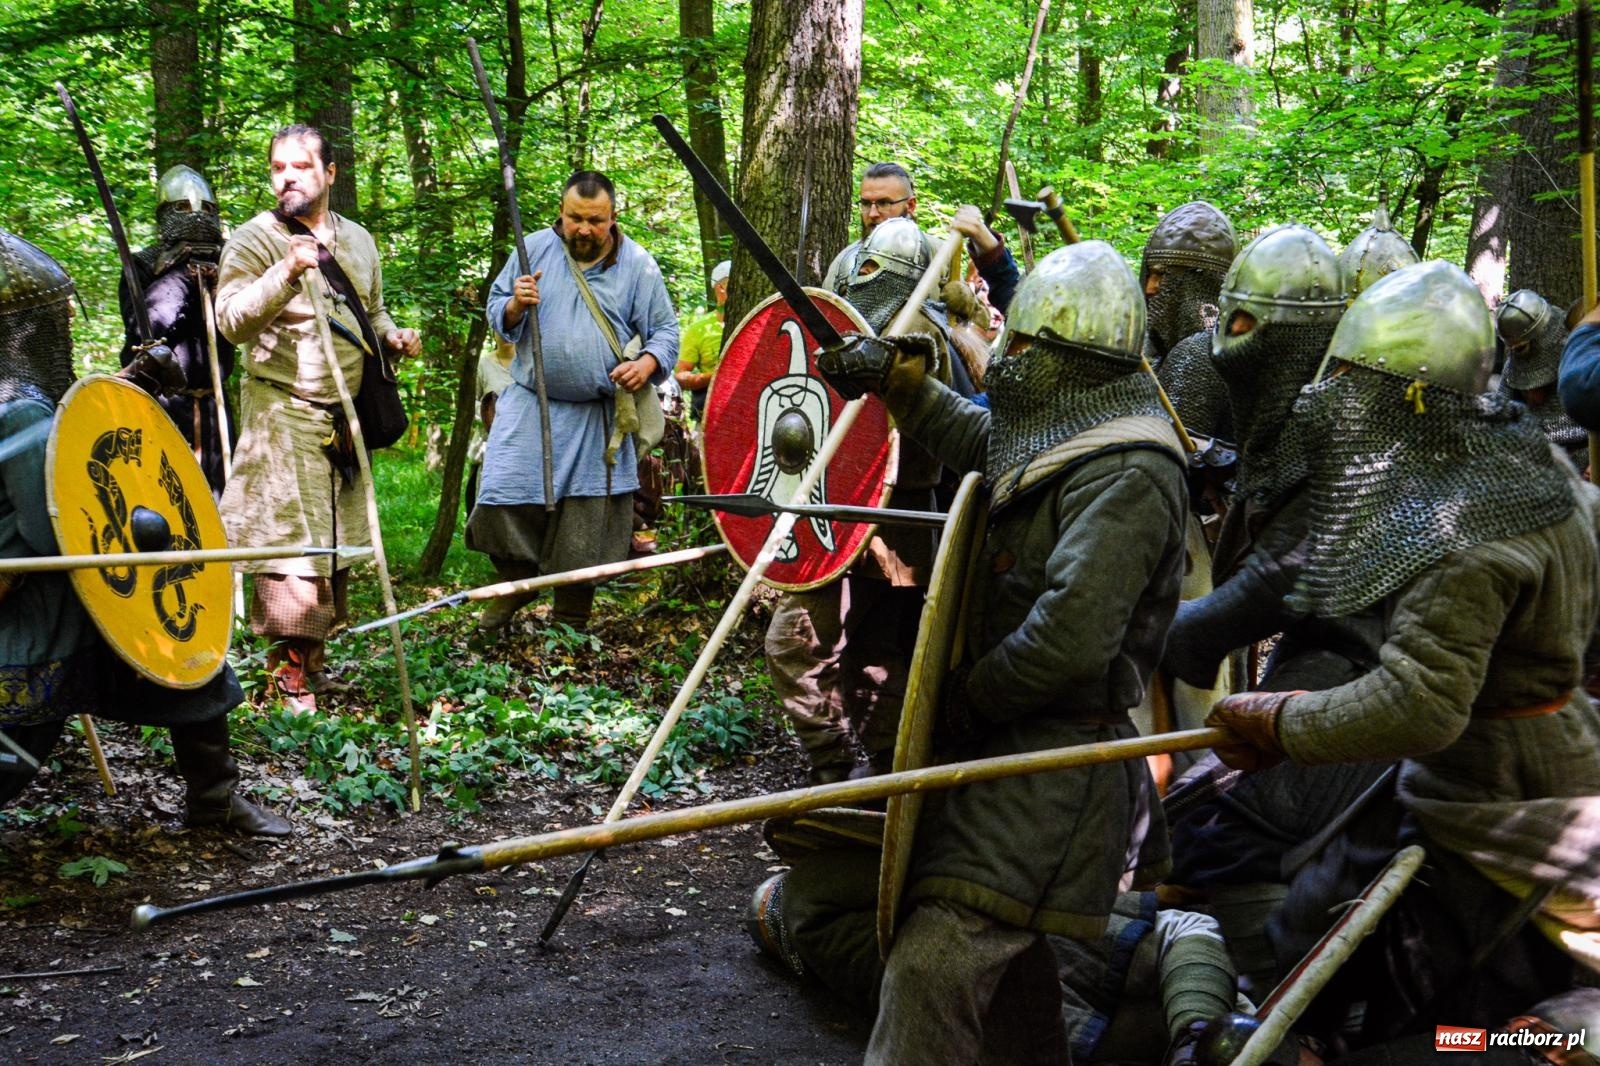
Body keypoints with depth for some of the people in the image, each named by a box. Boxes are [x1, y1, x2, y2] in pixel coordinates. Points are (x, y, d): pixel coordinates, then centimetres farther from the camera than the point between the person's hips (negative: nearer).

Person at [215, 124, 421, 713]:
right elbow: (232, 322, -17)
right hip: (282, 414, -6)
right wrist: (287, 274, -29)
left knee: (337, 543, 11)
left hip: (346, 416, 6)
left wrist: (393, 336, 4)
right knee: (290, 544, -9)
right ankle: (291, 671, -1)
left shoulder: (358, 241, 12)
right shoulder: (254, 239, -6)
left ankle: (314, 660, 23)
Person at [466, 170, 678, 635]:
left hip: (599, 418, -1)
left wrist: (646, 364, -18)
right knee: (505, 501, -6)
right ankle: (515, 584, 22)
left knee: (586, 524, 5)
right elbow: (496, 312, 9)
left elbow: (665, 331, 3)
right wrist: (516, 305, -15)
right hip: (531, 405, 1)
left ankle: (570, 623, 20)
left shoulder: (638, 266, -1)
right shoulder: (535, 248, 1)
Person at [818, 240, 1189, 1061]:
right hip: (1018, 742, 11)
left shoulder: (1125, 476, -19)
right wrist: (900, 380, 19)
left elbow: (1071, 638, -28)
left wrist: (967, 699, -15)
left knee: (935, 961, -20)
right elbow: (974, 439, 35)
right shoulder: (1067, 439, 14)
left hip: (1054, 756, -11)